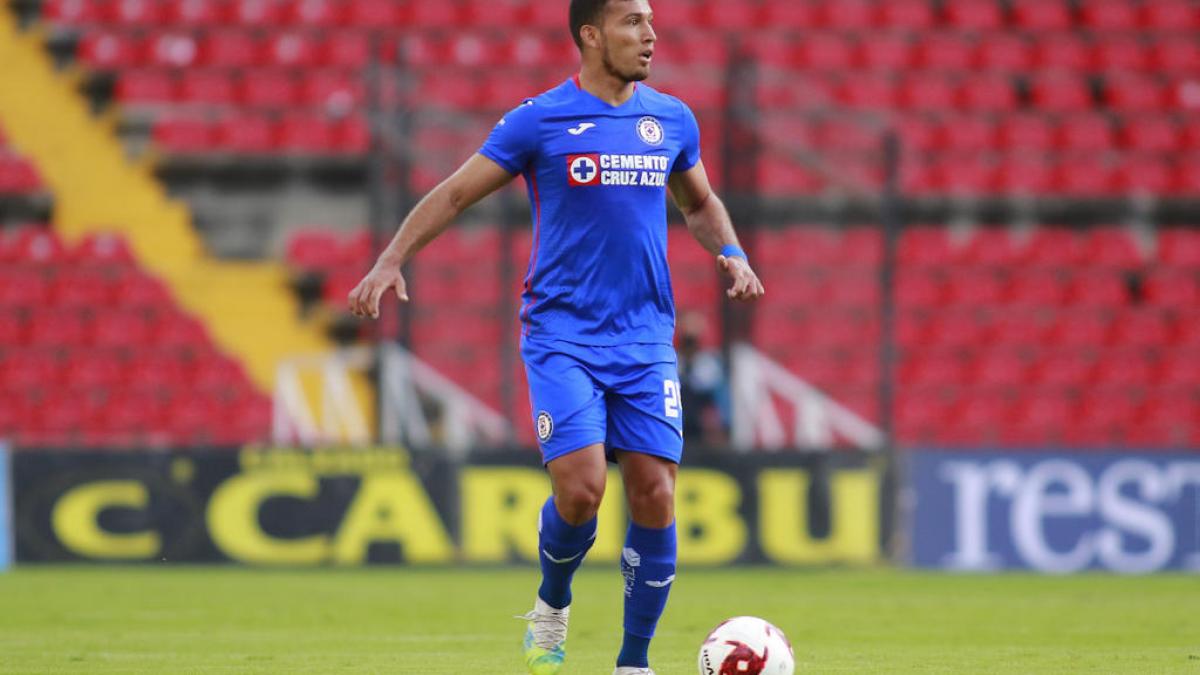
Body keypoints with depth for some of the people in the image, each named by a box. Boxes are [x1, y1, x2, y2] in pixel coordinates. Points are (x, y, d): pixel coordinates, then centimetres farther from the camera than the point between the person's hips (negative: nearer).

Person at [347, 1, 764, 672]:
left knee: (655, 495, -5)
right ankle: (552, 605, 15)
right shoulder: (540, 120, -3)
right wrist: (392, 258, -9)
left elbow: (700, 202, 25)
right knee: (580, 487, -17)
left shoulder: (672, 119, 9)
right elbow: (455, 193, 2)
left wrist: (732, 253, 6)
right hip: (561, 336, -4)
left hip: (646, 340, 4)